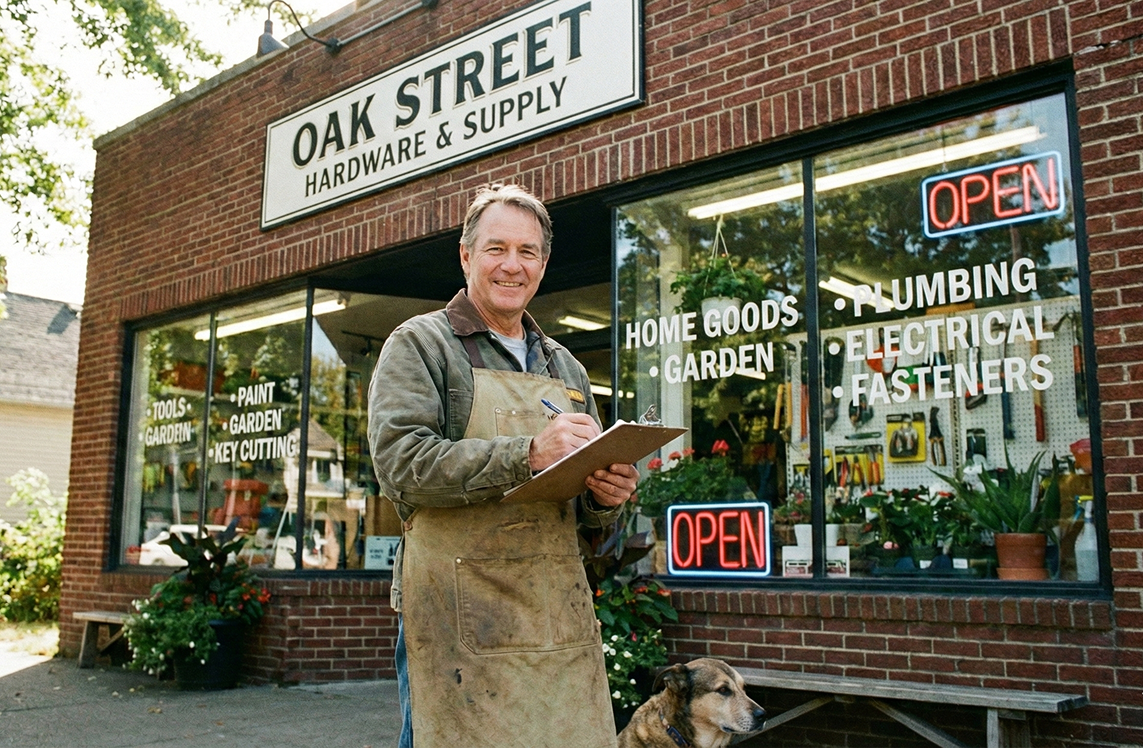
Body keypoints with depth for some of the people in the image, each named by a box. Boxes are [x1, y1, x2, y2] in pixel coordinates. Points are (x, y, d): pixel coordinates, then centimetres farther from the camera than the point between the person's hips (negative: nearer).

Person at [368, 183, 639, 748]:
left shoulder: (565, 368, 19)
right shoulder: (419, 344, 2)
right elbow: (400, 462, -14)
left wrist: (605, 497, -3)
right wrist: (527, 454, -22)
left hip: (561, 616, 5)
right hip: (461, 620, -5)